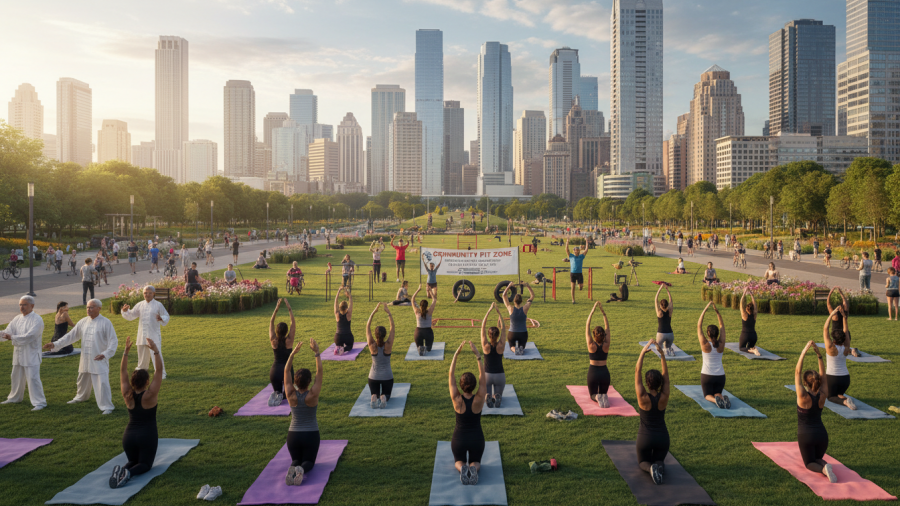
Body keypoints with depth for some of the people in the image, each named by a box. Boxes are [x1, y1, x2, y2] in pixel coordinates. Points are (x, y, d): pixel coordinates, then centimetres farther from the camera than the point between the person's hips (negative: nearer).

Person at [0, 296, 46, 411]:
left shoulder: (37, 320, -13)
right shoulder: (17, 319, 10)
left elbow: (29, 336, -21)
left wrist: (12, 337, -24)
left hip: (31, 355, -8)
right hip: (18, 353, 8)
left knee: (33, 378, -10)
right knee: (16, 377, 21)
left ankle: (39, 402, -5)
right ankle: (14, 398, 40)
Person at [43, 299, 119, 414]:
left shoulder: (105, 323, -10)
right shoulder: (83, 322, 6)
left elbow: (113, 341, -10)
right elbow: (71, 336, 11)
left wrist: (106, 354, -21)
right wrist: (55, 344, 3)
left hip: (99, 360, -6)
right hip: (85, 360, 6)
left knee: (102, 383, -10)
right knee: (82, 381, 23)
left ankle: (107, 406, 0)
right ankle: (80, 397, 49)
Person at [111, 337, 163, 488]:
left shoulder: (128, 395, -2)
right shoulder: (150, 395, -13)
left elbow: (123, 371, 4)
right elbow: (159, 370, -15)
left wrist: (126, 351, 1)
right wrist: (155, 351, -18)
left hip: (129, 435, 4)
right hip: (147, 436, -4)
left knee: (133, 461, 21)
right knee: (145, 464, 7)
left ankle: (121, 470, -14)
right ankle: (129, 473, -26)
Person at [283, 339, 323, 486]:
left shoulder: (291, 395, -10)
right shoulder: (313, 395, -16)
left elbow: (286, 371, -4)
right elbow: (319, 371, -13)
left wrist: (293, 353, -6)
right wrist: (317, 353, -12)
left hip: (293, 434, 2)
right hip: (311, 434, -2)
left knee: (296, 460, 18)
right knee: (309, 461, 13)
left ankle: (293, 468, -20)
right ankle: (302, 469, -24)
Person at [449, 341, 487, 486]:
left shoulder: (457, 400, -18)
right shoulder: (479, 399, -17)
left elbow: (451, 374, -15)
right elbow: (482, 374, -15)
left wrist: (457, 353, -18)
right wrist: (477, 354, -21)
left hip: (459, 438, 0)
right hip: (477, 438, 0)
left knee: (459, 461, 23)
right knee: (476, 462, 21)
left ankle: (462, 468, -14)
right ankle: (473, 468, -16)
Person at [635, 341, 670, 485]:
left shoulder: (643, 398, -18)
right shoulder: (664, 397, -12)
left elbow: (637, 371, -15)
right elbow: (665, 373, -7)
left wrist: (643, 352, -16)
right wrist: (662, 353, -12)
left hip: (645, 437, -2)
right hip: (663, 436, 2)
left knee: (643, 461, 21)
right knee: (659, 460, 24)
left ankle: (650, 468, -16)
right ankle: (659, 466, -14)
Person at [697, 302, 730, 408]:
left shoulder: (705, 344, -13)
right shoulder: (721, 344, -5)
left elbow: (699, 325, -9)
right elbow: (722, 326, 3)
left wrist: (705, 309, -10)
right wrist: (717, 311, -4)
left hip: (706, 375, -2)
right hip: (720, 375, 3)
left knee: (708, 395, 13)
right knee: (718, 393, 19)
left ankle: (715, 400, -23)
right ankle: (723, 399, -18)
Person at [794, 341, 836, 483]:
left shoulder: (803, 397, -16)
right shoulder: (822, 396, -5)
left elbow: (797, 372, -16)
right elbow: (823, 375, 3)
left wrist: (804, 351, -18)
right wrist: (818, 355, -3)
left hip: (805, 435, -4)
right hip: (822, 434, 4)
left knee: (809, 463, 15)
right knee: (818, 459, 25)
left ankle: (822, 469, -18)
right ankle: (824, 466, -10)